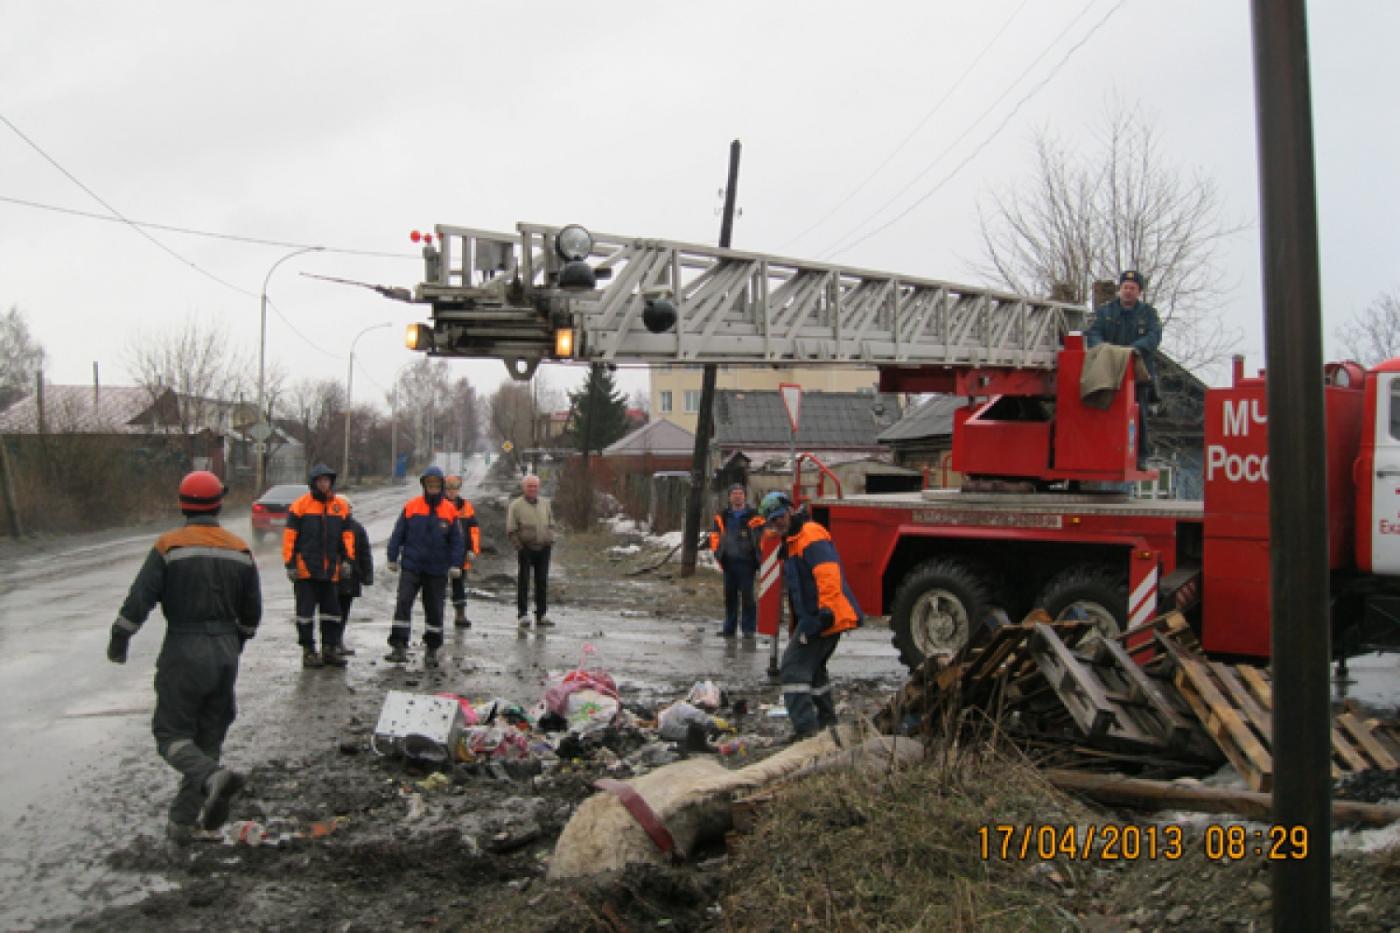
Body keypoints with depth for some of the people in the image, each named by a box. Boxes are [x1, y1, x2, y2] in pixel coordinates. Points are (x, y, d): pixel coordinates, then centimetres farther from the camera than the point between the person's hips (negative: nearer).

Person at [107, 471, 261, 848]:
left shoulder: (169, 546, -9)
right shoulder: (239, 549, 4)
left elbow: (139, 600, -12)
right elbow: (252, 611, 11)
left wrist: (118, 641, 2)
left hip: (184, 651, -4)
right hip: (225, 654, 4)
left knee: (172, 733, 4)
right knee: (208, 737, 12)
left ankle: (213, 777, -25)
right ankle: (181, 823, 14)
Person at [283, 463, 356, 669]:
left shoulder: (340, 506, 9)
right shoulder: (300, 505, -3)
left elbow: (346, 534, 15)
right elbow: (290, 535, -4)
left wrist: (347, 559, 5)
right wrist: (290, 564, -9)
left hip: (330, 570, 4)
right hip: (305, 569, -4)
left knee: (332, 609, 9)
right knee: (306, 610, 1)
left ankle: (330, 649, 19)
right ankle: (308, 651, 8)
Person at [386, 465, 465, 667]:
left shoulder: (450, 511, 1)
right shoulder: (410, 507, 0)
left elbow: (456, 541, 2)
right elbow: (398, 534, 5)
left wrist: (455, 564, -6)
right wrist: (393, 558, 2)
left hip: (437, 570, 1)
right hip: (411, 566, 0)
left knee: (434, 609, 8)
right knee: (403, 604, -10)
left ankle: (432, 649, 21)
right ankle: (399, 646, -7)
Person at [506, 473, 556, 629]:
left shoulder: (545, 503, 13)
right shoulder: (516, 505, -3)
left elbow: (551, 525, 20)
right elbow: (511, 530, -5)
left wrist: (550, 541, 9)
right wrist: (519, 546, -10)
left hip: (543, 549, 5)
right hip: (526, 550, -4)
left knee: (542, 582, 7)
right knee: (523, 582, -1)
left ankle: (542, 615, 13)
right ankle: (523, 615, 5)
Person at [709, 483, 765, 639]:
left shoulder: (753, 516, -3)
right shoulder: (723, 516, 10)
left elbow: (762, 538, -4)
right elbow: (715, 537, 17)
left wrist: (757, 559, -8)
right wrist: (719, 556, 8)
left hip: (746, 563, -4)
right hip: (729, 562, 4)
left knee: (747, 596, -4)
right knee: (730, 596, 10)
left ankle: (749, 629, 1)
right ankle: (729, 628, 17)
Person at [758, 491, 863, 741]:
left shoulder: (811, 535, -13)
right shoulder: (791, 543, 21)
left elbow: (828, 573, -26)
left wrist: (826, 610, -32)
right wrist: (795, 626, 26)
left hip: (822, 618, -11)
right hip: (811, 617, 11)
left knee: (793, 668, -14)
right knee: (812, 668, 24)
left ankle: (805, 728, -17)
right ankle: (826, 721, 38)